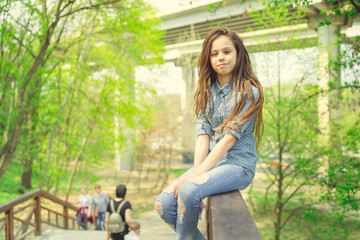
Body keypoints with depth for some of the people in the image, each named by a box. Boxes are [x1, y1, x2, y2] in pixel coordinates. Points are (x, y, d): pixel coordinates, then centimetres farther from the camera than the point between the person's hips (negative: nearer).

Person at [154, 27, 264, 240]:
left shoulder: (249, 92, -8)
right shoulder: (207, 91, 11)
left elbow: (229, 138, -16)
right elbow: (203, 135, 1)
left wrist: (197, 174, -22)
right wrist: (196, 171, -15)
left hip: (239, 164, -6)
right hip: (211, 163, 6)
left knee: (188, 191, -31)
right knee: (164, 203, -14)